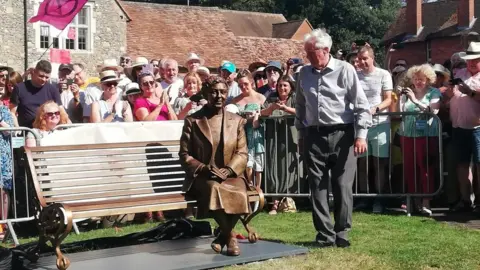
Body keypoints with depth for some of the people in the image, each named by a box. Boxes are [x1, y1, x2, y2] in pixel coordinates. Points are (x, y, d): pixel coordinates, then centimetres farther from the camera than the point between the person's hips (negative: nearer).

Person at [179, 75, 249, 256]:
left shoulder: (237, 121, 13)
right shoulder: (192, 121, 6)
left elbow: (242, 153, 7)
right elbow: (185, 155, 3)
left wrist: (228, 170, -13)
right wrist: (204, 169, -15)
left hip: (231, 175, 2)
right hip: (202, 177, -1)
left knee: (239, 193, -34)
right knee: (214, 188, -37)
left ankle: (223, 235, -9)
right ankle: (230, 236, -17)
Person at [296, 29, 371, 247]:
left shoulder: (344, 70, -4)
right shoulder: (304, 73, 9)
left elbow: (362, 105, -5)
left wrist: (361, 135, -11)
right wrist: (301, 135, 18)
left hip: (341, 134, -4)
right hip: (314, 136, 4)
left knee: (343, 186, 1)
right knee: (318, 187, 4)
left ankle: (342, 233, 13)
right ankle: (325, 234, 11)